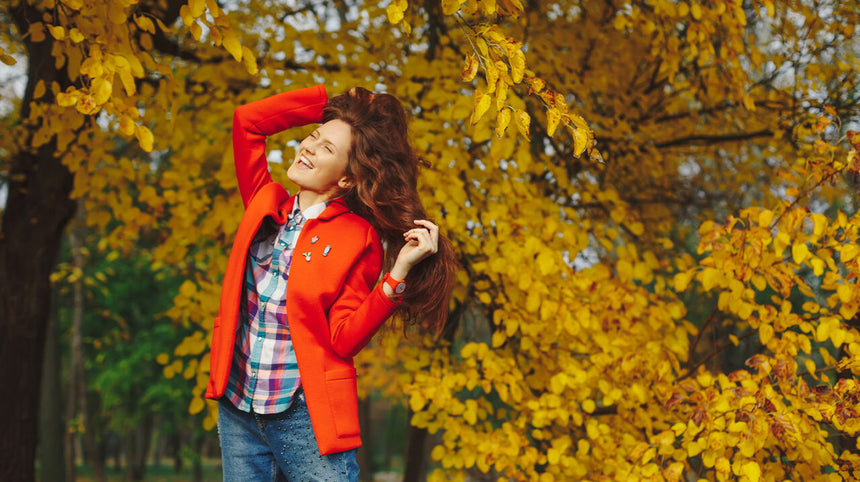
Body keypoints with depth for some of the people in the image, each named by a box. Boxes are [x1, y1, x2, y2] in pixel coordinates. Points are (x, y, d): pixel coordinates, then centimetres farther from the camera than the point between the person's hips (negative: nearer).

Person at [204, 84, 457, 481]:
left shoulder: (358, 238, -5)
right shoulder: (267, 205, 8)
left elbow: (344, 339, -12)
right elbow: (247, 120, 8)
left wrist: (398, 273, -22)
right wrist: (332, 101, 6)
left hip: (306, 415, -4)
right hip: (236, 409, 5)